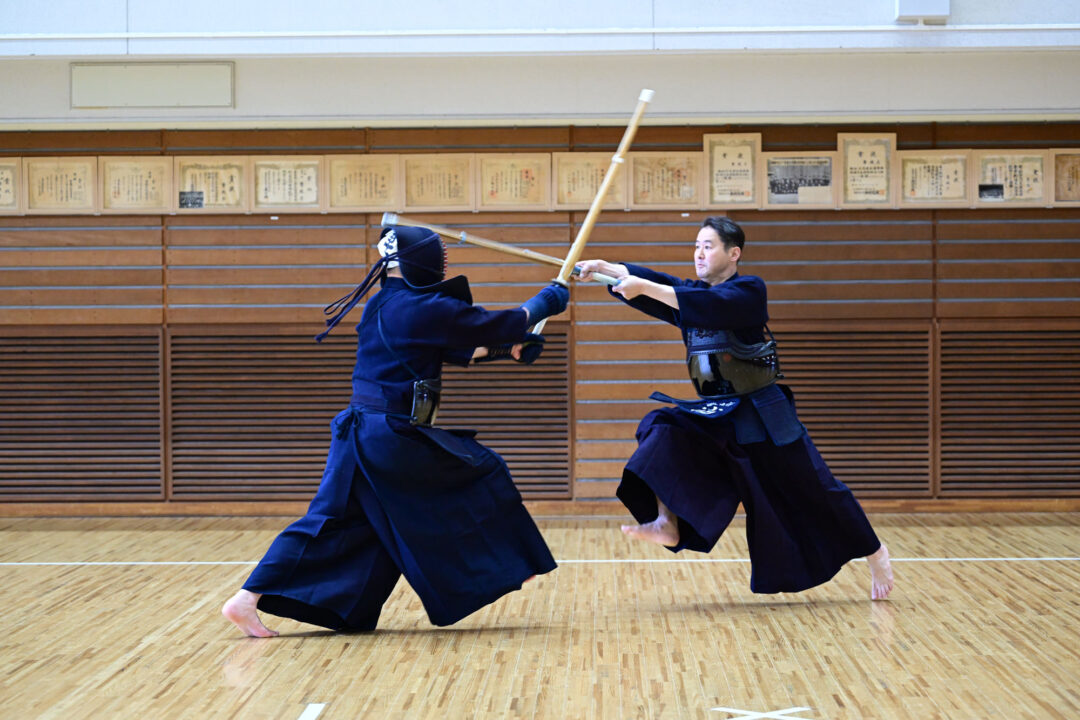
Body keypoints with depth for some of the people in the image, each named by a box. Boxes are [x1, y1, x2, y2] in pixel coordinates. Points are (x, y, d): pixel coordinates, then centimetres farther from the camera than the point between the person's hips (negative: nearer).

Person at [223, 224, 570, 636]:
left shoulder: (379, 305, 14)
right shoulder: (426, 308, -12)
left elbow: (455, 350, 23)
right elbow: (501, 325, -5)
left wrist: (507, 349, 21)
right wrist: (545, 302, 12)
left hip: (357, 431, 8)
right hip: (398, 438, -8)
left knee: (332, 521, 8)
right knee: (484, 475, 11)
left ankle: (248, 599, 0)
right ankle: (510, 568, 25)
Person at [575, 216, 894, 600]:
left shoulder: (748, 291, -13)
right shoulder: (691, 292, 9)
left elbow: (711, 305, -31)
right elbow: (655, 285, -3)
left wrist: (645, 287, -38)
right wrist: (604, 268, -20)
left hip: (762, 416, -6)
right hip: (715, 416, 6)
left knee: (813, 491, 2)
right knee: (664, 430, -20)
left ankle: (875, 553, 21)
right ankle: (667, 524, -27)